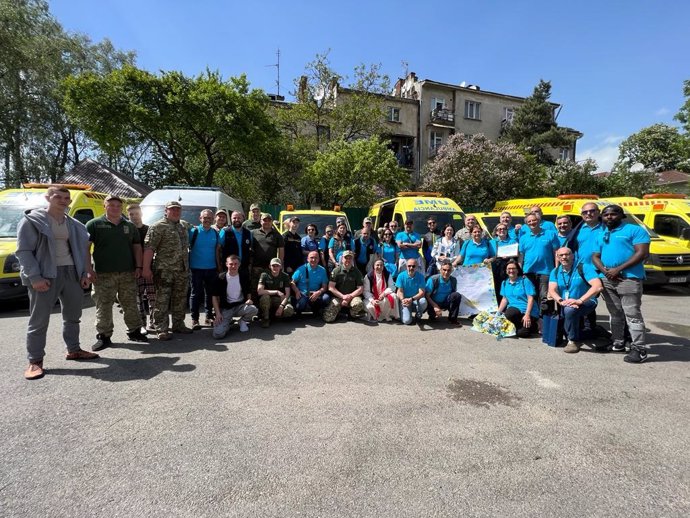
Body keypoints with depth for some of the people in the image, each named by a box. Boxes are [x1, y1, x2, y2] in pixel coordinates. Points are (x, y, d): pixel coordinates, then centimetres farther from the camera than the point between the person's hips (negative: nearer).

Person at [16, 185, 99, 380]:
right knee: (39, 319, -1)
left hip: (72, 273, 6)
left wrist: (84, 273, 8)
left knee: (73, 315, 15)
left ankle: (73, 350, 29)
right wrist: (34, 277, -17)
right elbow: (24, 251, -9)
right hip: (46, 275, -6)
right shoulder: (32, 220, -4)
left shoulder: (74, 224, 13)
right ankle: (35, 361, 8)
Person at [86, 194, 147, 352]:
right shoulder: (94, 224, 2)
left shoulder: (130, 226, 13)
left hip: (128, 274, 3)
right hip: (103, 274, -3)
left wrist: (138, 267, 5)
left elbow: (137, 247, 15)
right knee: (103, 306, 1)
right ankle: (103, 336, 12)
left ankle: (134, 331, 21)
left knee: (131, 304, 9)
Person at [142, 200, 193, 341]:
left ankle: (178, 324, 25)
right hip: (164, 271, -7)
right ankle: (161, 329, 3)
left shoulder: (183, 227, 17)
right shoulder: (158, 226, -6)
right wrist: (146, 268, -19)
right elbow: (149, 248, -13)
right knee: (162, 300, -3)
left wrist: (187, 267, 19)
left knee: (180, 300, 13)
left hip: (182, 271, 7)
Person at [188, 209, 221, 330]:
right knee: (196, 294, 1)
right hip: (196, 268, -4)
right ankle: (194, 319, 9)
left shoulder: (215, 233, 7)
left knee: (210, 293, 11)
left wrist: (219, 266, 9)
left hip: (212, 268, 4)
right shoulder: (194, 231, -4)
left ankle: (209, 317, 22)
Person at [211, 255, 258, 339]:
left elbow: (248, 291, 15)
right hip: (226, 308, -2)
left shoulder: (244, 276, 2)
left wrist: (249, 299, -7)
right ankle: (228, 322, 14)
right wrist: (217, 313, -11)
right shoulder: (220, 277, -5)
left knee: (253, 310, -33)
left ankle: (243, 321, 4)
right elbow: (215, 296, -1)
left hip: (240, 305, 2)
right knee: (218, 334, -23)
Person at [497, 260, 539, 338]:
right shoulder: (505, 283, 10)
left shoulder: (525, 281, -6)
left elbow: (530, 298, -11)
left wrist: (527, 315, -20)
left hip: (526, 311, -3)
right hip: (513, 309, 4)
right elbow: (504, 299, 14)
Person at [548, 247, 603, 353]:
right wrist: (561, 301, -28)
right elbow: (552, 290, -6)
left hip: (586, 303, -6)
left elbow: (598, 286, -21)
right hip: (564, 305, 6)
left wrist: (579, 300, -32)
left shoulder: (584, 268, -7)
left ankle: (573, 341, -14)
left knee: (569, 310, -33)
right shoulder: (555, 272, 6)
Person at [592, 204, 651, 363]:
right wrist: (604, 270, -6)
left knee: (632, 314, -8)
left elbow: (642, 253, -11)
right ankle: (618, 343, 24)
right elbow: (595, 256, 16)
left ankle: (639, 349, -4)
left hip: (629, 278, -6)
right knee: (615, 314, 14)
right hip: (608, 280, 6)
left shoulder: (635, 230, 0)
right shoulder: (601, 235, 19)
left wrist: (618, 269, -16)